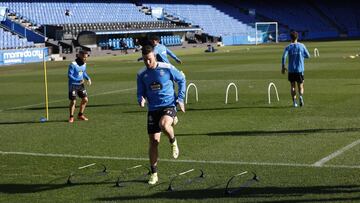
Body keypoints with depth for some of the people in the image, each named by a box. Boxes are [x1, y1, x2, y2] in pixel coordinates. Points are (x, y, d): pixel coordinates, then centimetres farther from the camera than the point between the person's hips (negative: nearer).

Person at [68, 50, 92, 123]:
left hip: (81, 85, 7)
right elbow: (69, 75, -21)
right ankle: (71, 117, 11)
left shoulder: (84, 64, 3)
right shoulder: (73, 65, -20)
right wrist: (78, 80, -30)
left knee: (85, 99, 4)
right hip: (73, 85, -7)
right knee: (73, 101, -5)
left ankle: (80, 115, 22)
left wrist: (88, 78, 4)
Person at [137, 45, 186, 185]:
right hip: (153, 109, 3)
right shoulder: (141, 74, 2)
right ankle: (154, 174, 14)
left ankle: (173, 142, 0)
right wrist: (141, 100, -15)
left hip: (169, 105, -3)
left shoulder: (167, 68, -6)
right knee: (153, 141, 2)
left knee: (163, 125, -35)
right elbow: (140, 93, 9)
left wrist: (180, 98, 1)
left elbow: (181, 80, 8)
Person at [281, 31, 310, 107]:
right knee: (300, 86, 8)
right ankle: (300, 96, -21)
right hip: (300, 69, 0)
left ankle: (294, 101, 3)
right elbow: (308, 56, 4)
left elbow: (284, 57, -13)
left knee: (292, 86, 11)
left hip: (291, 70, 0)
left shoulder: (288, 47, -1)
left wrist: (283, 67, -3)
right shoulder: (302, 46, 1)